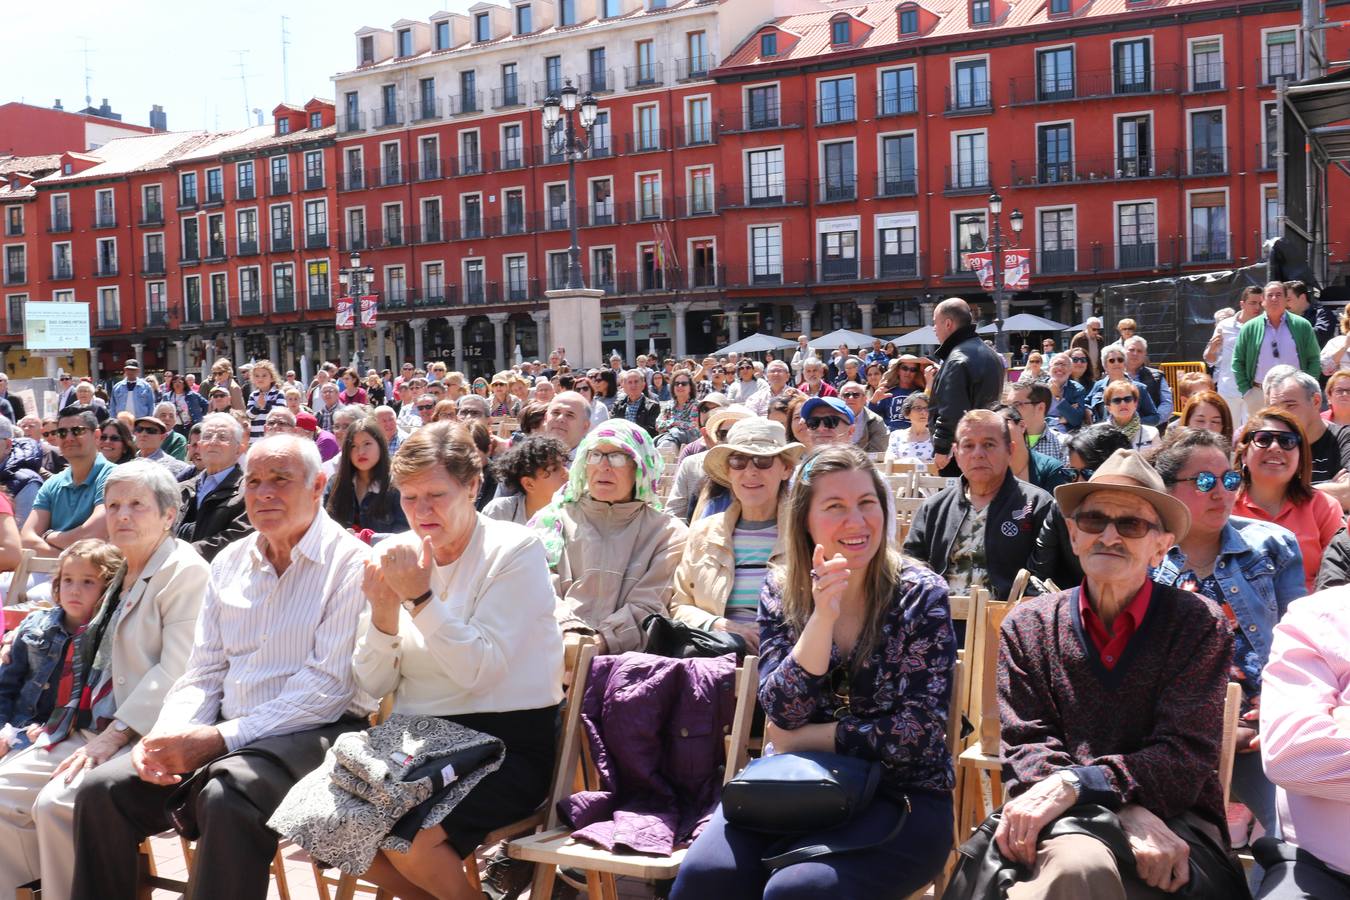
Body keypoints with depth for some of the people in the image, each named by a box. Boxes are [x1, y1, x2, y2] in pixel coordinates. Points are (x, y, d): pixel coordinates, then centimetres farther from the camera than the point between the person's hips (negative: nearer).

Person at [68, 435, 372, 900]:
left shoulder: (350, 563, -7)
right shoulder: (230, 562, 15)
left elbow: (329, 683, -15)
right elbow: (202, 674, 14)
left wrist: (221, 738, -18)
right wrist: (166, 736, -6)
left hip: (310, 734, -6)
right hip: (222, 735, 7)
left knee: (227, 798, -34)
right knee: (102, 788, -10)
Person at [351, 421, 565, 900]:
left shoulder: (515, 549, -9)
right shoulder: (397, 556, 5)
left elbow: (478, 671, -17)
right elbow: (374, 686, 3)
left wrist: (421, 597, -23)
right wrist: (383, 615, -14)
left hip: (506, 742, -6)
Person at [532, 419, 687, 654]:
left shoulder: (668, 532, 12)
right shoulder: (554, 520, 16)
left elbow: (646, 608, 1)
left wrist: (597, 643, -15)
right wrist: (572, 636, -15)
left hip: (623, 655, -2)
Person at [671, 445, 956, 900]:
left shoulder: (920, 595, -7)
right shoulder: (780, 592, 1)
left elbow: (918, 731, -11)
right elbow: (782, 716, -10)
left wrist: (805, 737, -8)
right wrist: (822, 615, -22)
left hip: (900, 796, -2)